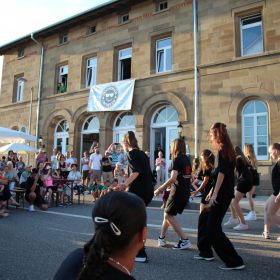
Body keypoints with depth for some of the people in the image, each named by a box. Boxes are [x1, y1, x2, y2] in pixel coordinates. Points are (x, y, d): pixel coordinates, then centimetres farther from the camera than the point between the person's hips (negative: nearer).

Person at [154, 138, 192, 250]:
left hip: (178, 191, -9)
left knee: (168, 216, 1)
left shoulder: (176, 160, -14)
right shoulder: (187, 159, 10)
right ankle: (162, 238, 26)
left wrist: (160, 189, -20)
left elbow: (173, 178, -25)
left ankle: (185, 240, -4)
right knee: (168, 214, 18)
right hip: (186, 192, 9)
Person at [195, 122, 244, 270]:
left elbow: (222, 173, -22)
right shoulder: (227, 150, 15)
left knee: (214, 228, -5)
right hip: (223, 193, 10)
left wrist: (215, 194, -23)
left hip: (222, 195, -10)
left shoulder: (223, 150, -13)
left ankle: (235, 261, -1)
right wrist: (212, 191, 24)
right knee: (204, 218, 20)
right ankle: (206, 252, 29)